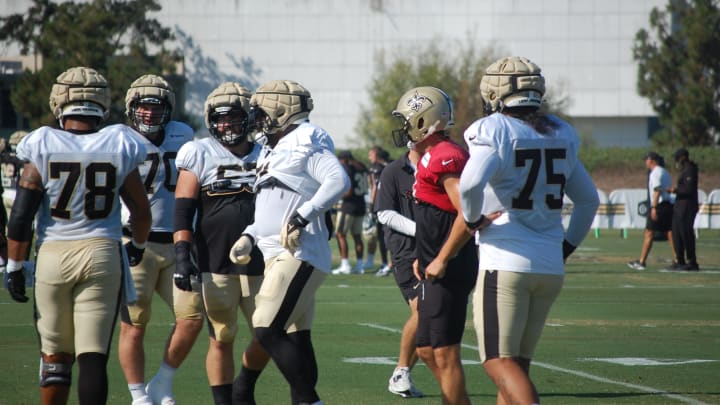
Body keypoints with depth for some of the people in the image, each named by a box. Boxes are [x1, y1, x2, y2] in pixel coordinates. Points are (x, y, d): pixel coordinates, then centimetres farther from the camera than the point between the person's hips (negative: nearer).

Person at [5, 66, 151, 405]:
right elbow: (141, 211, 9)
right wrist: (138, 245, 29)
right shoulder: (118, 148, 0)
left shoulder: (43, 149, -4)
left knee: (55, 354, 11)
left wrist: (14, 267, 6)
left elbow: (21, 216, -5)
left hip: (53, 254, 0)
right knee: (93, 356, -1)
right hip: (102, 253, 0)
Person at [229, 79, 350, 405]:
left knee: (268, 331, -15)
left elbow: (338, 181, -24)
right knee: (296, 336, 11)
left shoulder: (305, 146, -10)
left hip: (299, 255, -10)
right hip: (280, 256, 10)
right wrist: (250, 236, 14)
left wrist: (302, 216, -27)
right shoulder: (275, 151, 20)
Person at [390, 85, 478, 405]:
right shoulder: (430, 159, 16)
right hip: (436, 271, 11)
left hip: (448, 271, -11)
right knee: (427, 350, 15)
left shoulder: (443, 158, -17)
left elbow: (468, 213, -26)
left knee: (445, 354, -7)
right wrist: (426, 256, 19)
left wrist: (442, 260, -20)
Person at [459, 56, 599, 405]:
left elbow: (471, 183, -28)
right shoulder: (560, 136, 12)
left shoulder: (494, 132, -9)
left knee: (499, 361, -7)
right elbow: (588, 200, 21)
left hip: (506, 261, -7)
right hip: (550, 265, 7)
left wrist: (473, 219, -10)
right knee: (518, 361, 14)